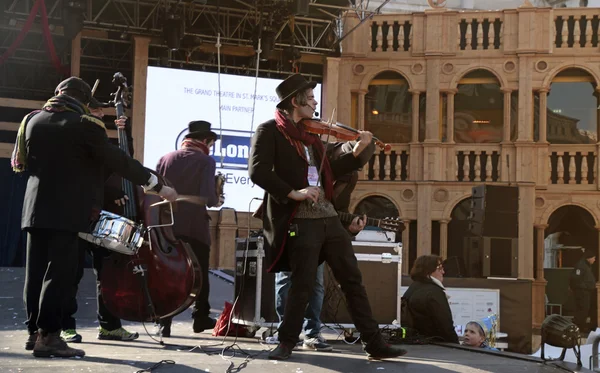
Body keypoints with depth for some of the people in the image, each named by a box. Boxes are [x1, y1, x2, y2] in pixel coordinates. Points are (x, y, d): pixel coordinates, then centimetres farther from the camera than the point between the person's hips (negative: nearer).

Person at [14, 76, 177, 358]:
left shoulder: (32, 120, 9)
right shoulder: (85, 124, -9)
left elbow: (21, 162, 18)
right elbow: (119, 161, -10)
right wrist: (156, 185, -6)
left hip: (35, 208, 6)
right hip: (65, 212, -6)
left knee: (36, 271, 11)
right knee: (59, 272, -5)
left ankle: (34, 331, 16)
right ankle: (47, 336, -7)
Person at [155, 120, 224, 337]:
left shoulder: (166, 159, 3)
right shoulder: (206, 161, -8)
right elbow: (207, 196, -18)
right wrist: (217, 201, 2)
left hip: (169, 225, 3)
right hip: (195, 226, -3)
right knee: (200, 275, 14)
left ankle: (164, 323, 2)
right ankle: (201, 318, 22)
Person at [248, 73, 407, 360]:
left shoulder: (310, 133, 18)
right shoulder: (269, 131, -4)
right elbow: (258, 172, -16)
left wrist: (357, 151, 16)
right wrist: (292, 192, -23)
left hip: (328, 217, 8)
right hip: (300, 221, -7)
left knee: (352, 279, 8)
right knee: (303, 285, -4)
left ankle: (374, 343, 14)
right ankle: (287, 342, 16)